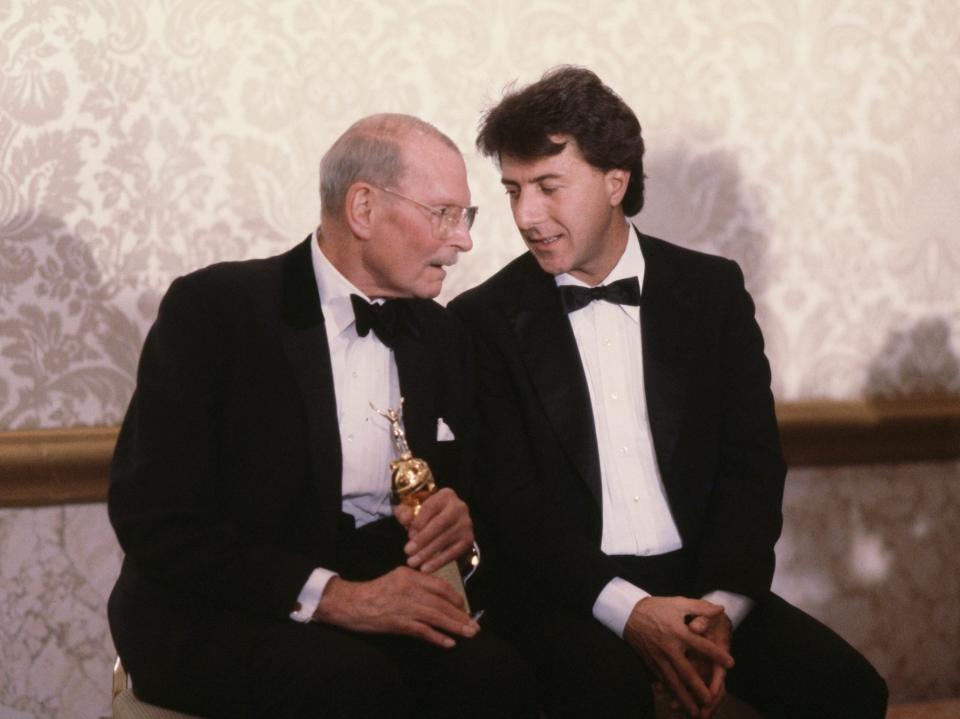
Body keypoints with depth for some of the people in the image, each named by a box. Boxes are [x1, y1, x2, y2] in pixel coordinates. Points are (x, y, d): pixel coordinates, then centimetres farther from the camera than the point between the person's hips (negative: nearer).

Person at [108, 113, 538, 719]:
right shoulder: (212, 307, -4)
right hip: (220, 612, -4)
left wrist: (459, 519, -4)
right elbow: (154, 515, -12)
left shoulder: (441, 335, 15)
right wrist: (332, 596, -21)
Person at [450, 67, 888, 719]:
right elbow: (503, 496, -5)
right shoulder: (483, 319, 2)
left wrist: (722, 605, -12)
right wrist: (628, 610, -19)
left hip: (699, 580, 3)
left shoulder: (712, 291, 9)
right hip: (564, 592, -3)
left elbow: (753, 462, 5)